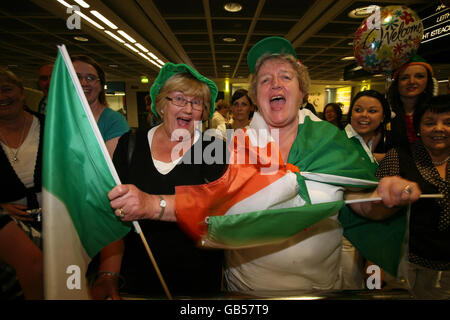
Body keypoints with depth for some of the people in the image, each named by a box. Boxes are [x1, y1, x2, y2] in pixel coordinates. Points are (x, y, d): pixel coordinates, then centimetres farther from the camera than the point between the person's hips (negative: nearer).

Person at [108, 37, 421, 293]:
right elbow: (206, 200, -21)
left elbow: (368, 206, -6)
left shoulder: (331, 139, -6)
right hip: (247, 284, 0)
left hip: (321, 283, 2)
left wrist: (389, 194, -27)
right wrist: (151, 204, -35)